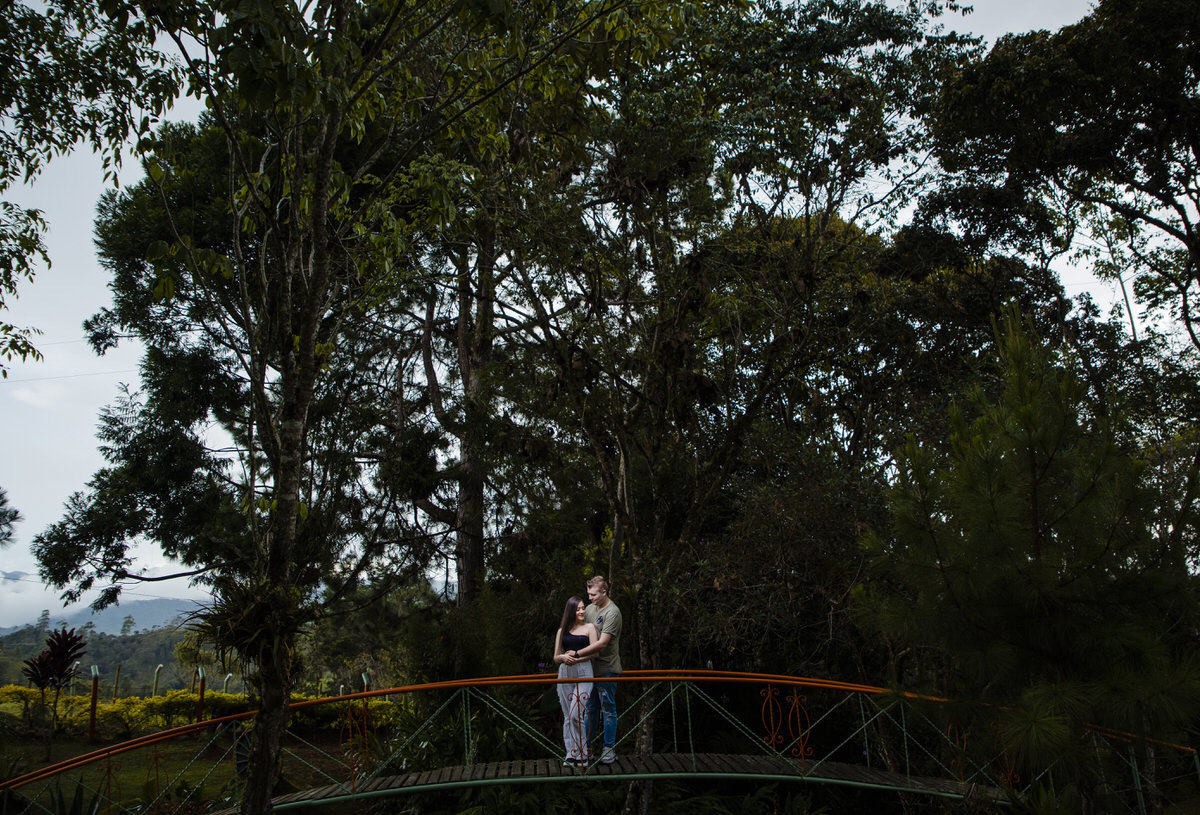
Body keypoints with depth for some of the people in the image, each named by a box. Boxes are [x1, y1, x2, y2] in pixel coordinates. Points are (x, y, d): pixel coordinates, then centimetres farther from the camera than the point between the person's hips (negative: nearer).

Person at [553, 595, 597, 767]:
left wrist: (576, 656, -11)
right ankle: (571, 755, 10)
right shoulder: (562, 631, 15)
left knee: (576, 714, -14)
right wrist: (563, 657, -7)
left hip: (583, 672, -4)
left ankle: (582, 755, -4)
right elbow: (556, 657, 15)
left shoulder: (589, 627, 6)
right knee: (567, 717, 4)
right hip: (565, 674, 4)